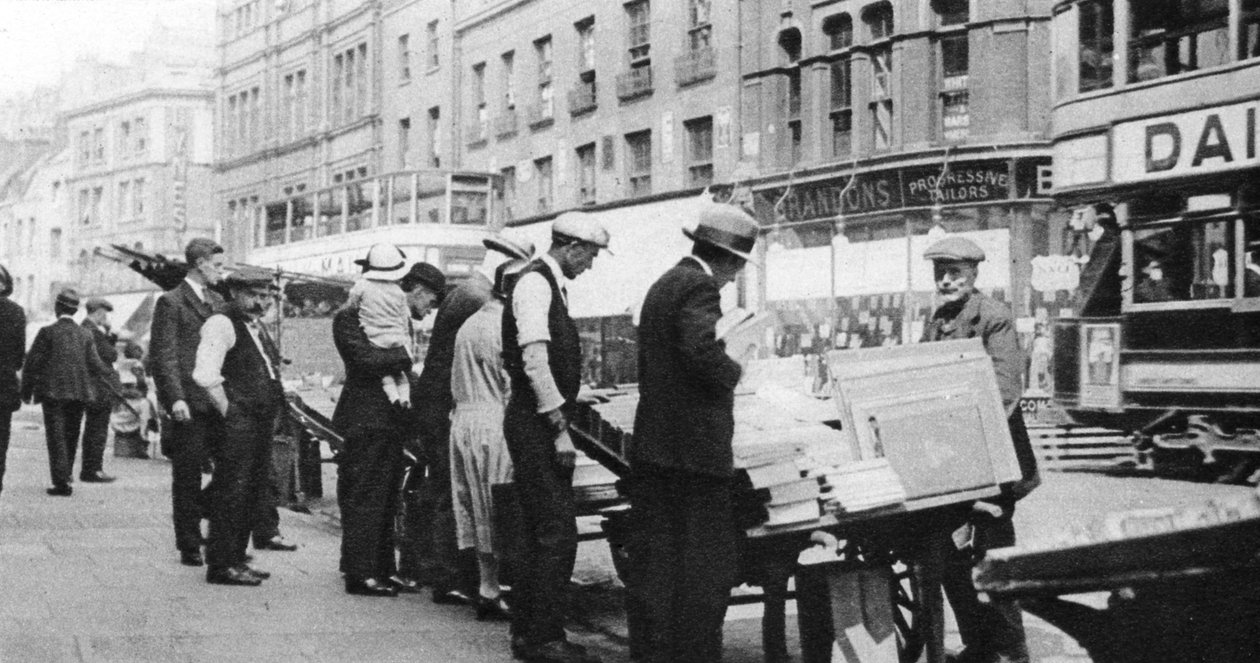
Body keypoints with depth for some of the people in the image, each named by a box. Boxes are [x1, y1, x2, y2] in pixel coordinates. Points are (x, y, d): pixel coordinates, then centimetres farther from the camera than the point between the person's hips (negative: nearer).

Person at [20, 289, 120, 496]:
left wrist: (27, 392, 4)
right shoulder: (85, 335, 4)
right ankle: (64, 478, 20)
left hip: (53, 392, -4)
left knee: (56, 437, -2)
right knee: (71, 436, 13)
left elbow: (32, 363, -4)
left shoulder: (47, 332, -5)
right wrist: (114, 383, 11)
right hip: (79, 392, 4)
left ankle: (61, 482, -10)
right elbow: (95, 365, -1)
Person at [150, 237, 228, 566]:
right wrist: (175, 398, -20)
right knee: (188, 478, 1)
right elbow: (163, 356, -10)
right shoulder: (171, 302, -4)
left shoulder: (217, 301, 18)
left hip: (218, 403, 6)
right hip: (189, 405, -6)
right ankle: (189, 547, 8)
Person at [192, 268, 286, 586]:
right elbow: (205, 375, -19)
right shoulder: (221, 324, -10)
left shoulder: (258, 327, 19)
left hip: (261, 424, 9)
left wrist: (273, 412, 18)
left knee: (251, 493, 13)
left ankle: (235, 559, 22)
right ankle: (220, 566, -3)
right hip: (237, 424, -9)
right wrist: (229, 414, -17)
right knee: (231, 493, -7)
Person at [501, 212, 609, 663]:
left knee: (540, 533, 13)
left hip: (542, 425, 10)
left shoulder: (549, 285, 16)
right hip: (537, 423, -10)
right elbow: (534, 360, -22)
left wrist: (570, 404, 16)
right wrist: (560, 429, -21)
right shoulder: (535, 283, -14)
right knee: (557, 533, -10)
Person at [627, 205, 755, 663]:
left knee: (656, 558, 11)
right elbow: (701, 351, -27)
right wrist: (733, 372, -9)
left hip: (651, 445, 9)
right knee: (708, 563, -2)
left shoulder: (663, 284, 18)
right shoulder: (699, 287, -12)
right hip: (695, 449, -9)